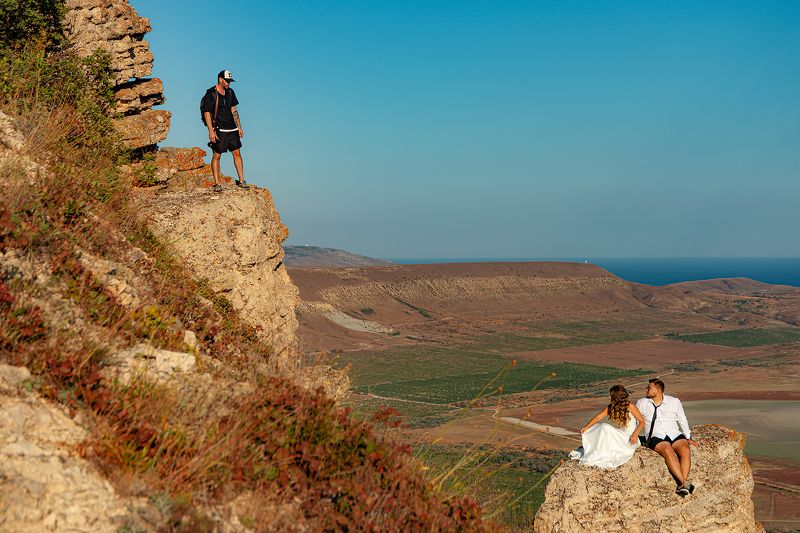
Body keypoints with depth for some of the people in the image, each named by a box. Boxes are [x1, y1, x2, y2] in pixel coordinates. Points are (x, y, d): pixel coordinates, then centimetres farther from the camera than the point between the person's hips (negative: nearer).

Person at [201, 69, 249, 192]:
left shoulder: (230, 92, 10)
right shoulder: (211, 94, -10)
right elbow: (207, 113, -11)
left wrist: (239, 127, 13)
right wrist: (211, 131, -18)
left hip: (232, 129, 6)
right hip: (219, 130, -6)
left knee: (237, 153, 6)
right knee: (216, 155, -1)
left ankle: (241, 180, 13)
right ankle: (217, 183, 4)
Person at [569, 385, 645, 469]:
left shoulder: (630, 407, -11)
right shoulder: (610, 408, 2)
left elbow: (642, 421, -6)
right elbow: (598, 417, -7)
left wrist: (635, 434, -20)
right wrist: (586, 427, -21)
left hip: (629, 439, -5)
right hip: (617, 436, 5)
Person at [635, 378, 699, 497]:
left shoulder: (674, 402, 12)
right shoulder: (642, 403, 11)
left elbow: (682, 421, 19)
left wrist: (688, 438, 13)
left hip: (675, 434, 2)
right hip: (655, 437, -2)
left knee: (685, 450, -30)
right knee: (668, 451, -34)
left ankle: (682, 486, -38)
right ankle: (685, 482, -39)